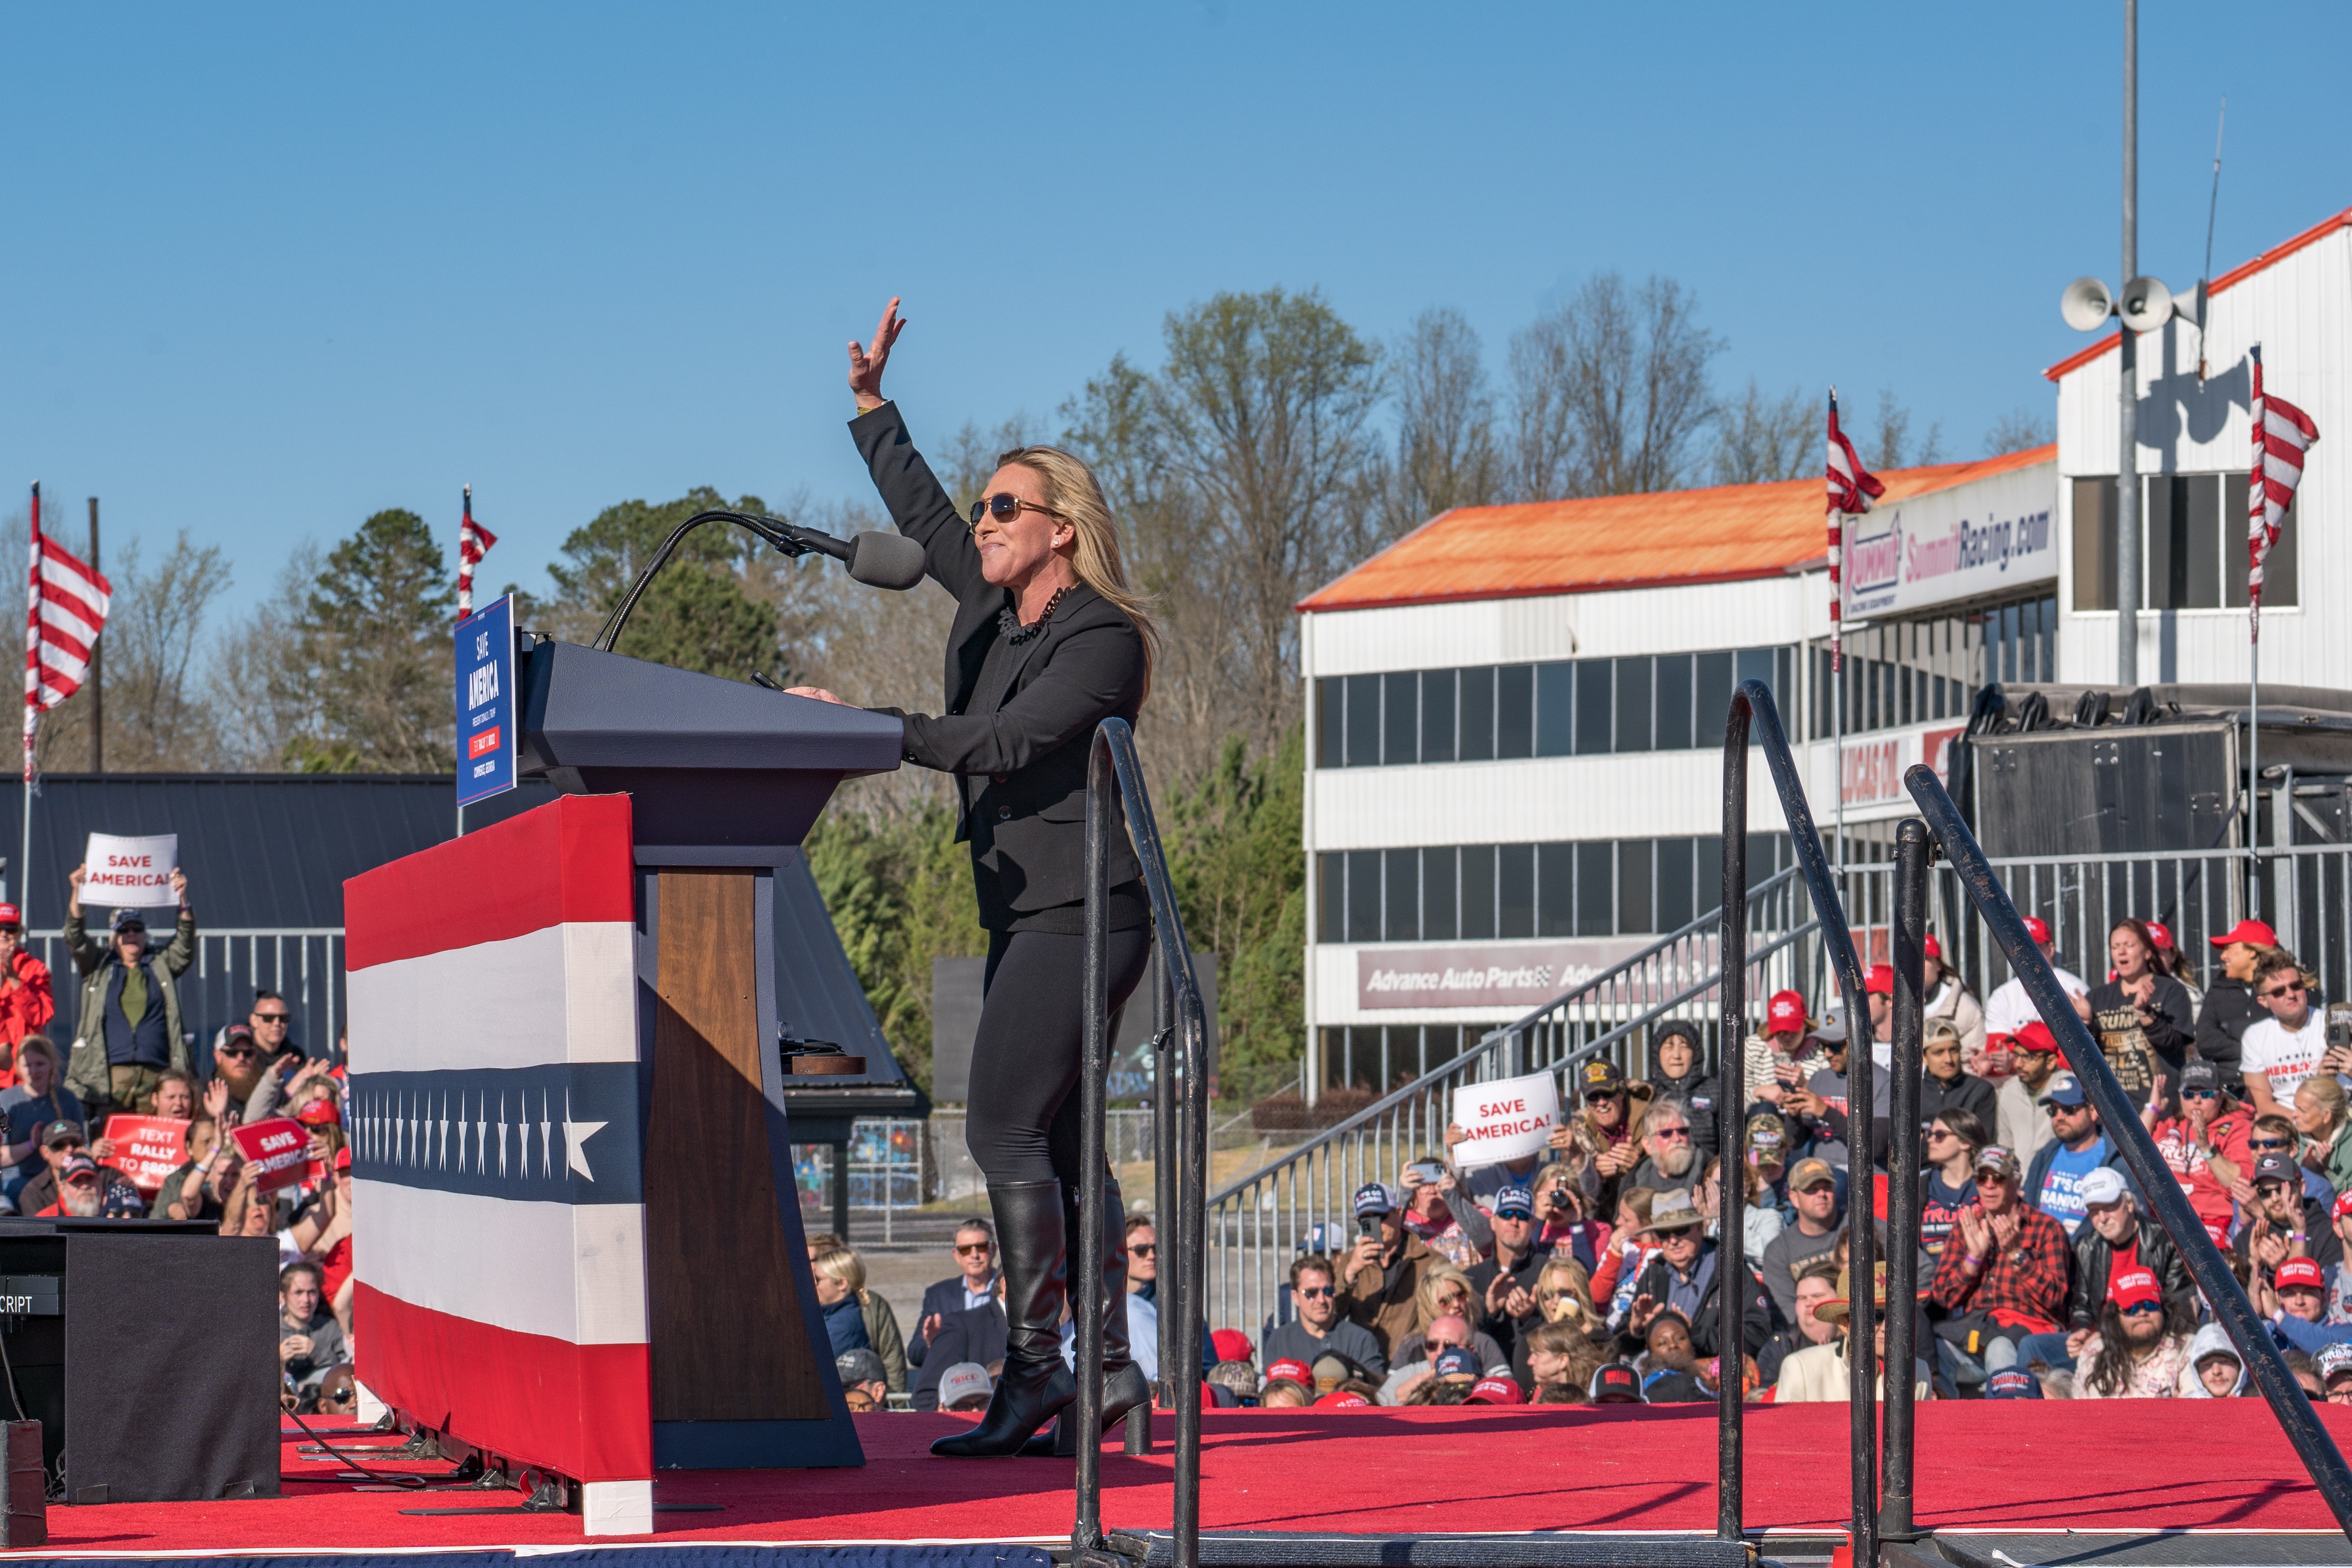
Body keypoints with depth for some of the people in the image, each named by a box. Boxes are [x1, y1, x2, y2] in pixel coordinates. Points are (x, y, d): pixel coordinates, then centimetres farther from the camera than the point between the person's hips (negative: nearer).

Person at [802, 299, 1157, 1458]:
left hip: (1080, 914, -9)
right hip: (1026, 912, 9)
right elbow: (922, 516, 27)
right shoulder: (995, 605, 12)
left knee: (1005, 1127, -14)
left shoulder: (1103, 638, -13)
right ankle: (1110, 1366, 10)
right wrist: (870, 404, 24)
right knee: (1058, 1142, 8)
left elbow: (1003, 743, -22)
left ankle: (1032, 1366, -12)